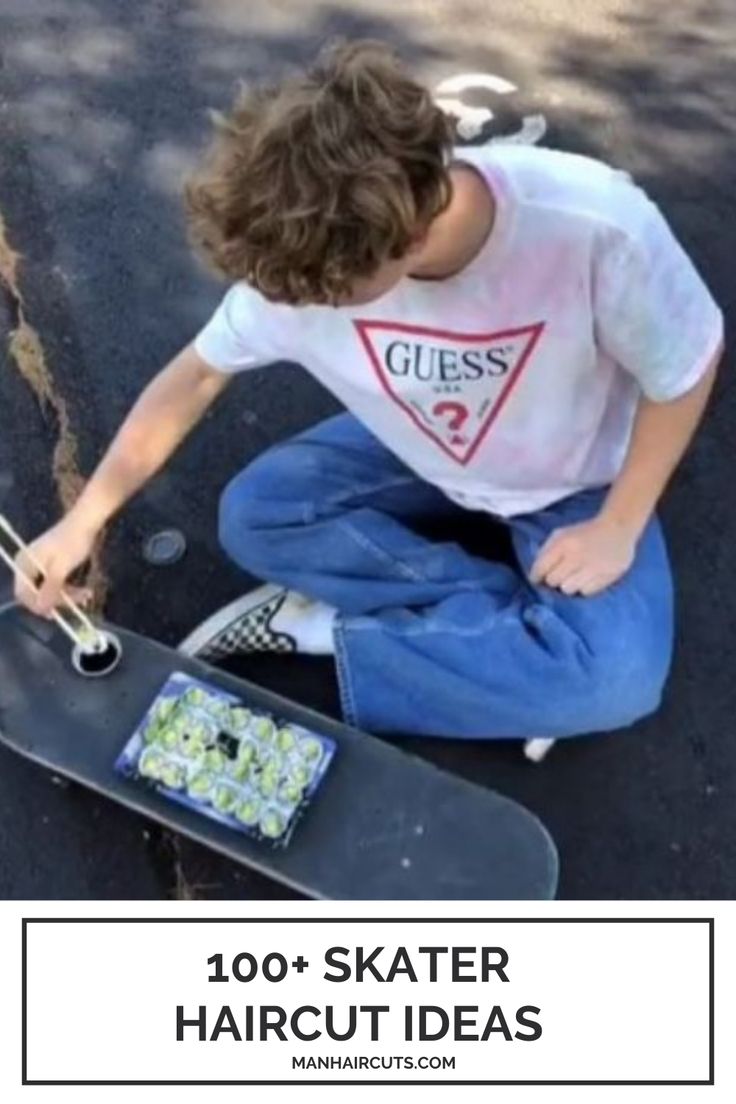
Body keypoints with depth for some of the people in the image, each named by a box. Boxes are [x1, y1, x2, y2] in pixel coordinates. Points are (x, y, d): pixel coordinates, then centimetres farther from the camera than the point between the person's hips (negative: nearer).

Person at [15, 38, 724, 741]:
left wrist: (616, 528, -19)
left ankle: (330, 628, -13)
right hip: (422, 451, 4)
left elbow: (686, 372, -18)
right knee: (253, 514, -15)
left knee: (616, 678, -27)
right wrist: (82, 521, -11)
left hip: (576, 480, -3)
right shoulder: (309, 257, -25)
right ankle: (517, 621, -14)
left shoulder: (596, 228, -36)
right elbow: (198, 373, -11)